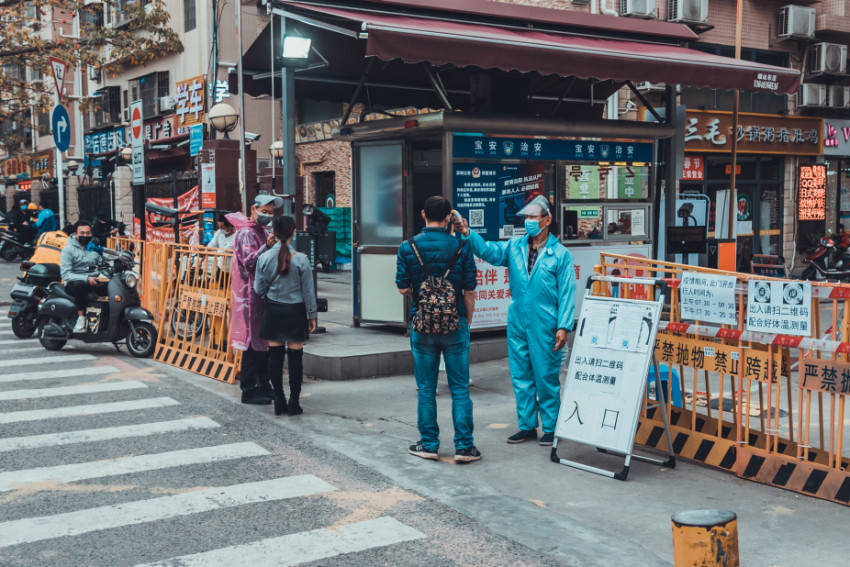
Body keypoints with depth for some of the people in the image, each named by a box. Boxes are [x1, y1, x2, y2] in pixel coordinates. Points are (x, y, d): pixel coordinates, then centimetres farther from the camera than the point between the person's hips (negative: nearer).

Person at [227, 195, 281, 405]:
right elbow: (249, 262, -25)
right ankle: (249, 391, -2)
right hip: (250, 294, -10)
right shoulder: (246, 233, -11)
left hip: (262, 293, 10)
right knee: (253, 342, -7)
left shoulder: (262, 232, 20)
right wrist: (267, 247, -35)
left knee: (265, 342, 13)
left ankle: (263, 386, 21)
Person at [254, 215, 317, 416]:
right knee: (296, 356, 4)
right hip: (295, 311, -2)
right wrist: (312, 315, 5)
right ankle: (294, 402, 6)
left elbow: (259, 289, 2)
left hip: (273, 310, 2)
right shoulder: (301, 259, -11)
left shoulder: (264, 258, -4)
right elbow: (308, 291, -5)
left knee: (275, 355, 8)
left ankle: (279, 400, 12)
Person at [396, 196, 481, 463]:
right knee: (460, 388, 6)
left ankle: (429, 444, 16)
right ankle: (464, 446, 7)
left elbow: (403, 288, -2)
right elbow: (470, 291, -2)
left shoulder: (408, 247, -4)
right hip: (455, 324, 0)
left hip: (422, 326, 1)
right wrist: (467, 321, 11)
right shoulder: (461, 247, -5)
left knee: (426, 388, 10)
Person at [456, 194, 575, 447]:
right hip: (517, 323, 4)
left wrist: (563, 326, -11)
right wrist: (468, 234, -23)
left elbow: (567, 293, -5)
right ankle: (527, 426, 23)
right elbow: (490, 252, -8)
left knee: (546, 377, 3)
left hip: (545, 326, -4)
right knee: (521, 376, 11)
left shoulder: (560, 254, -3)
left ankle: (550, 428, 16)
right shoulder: (514, 246, 8)